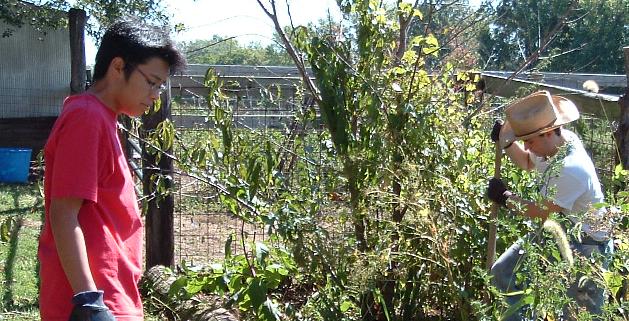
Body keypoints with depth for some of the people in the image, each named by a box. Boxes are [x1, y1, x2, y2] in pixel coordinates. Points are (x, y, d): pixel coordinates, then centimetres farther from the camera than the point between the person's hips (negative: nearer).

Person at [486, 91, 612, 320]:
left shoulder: (572, 169, -33)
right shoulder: (557, 141, -7)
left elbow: (541, 213, -21)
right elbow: (527, 162, 17)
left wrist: (506, 198, -8)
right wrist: (506, 142, -1)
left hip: (584, 246, -9)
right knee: (503, 273, 9)